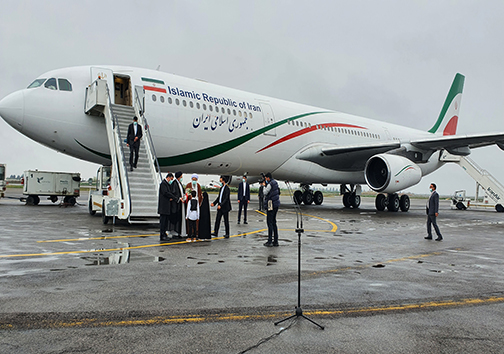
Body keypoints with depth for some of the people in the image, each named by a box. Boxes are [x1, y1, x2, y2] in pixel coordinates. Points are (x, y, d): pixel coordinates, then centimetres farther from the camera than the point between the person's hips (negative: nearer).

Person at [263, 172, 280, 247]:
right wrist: (266, 185, 14)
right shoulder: (275, 183, 13)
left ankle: (270, 241, -5)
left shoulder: (270, 184, -15)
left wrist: (264, 185, 4)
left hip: (271, 205, -9)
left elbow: (265, 193, -9)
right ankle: (275, 241, 14)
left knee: (270, 222, -6)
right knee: (273, 222, 12)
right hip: (276, 204, 9)